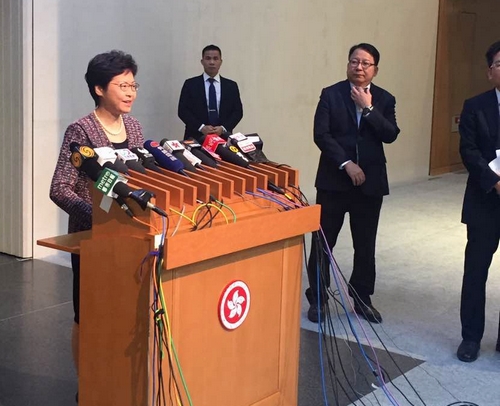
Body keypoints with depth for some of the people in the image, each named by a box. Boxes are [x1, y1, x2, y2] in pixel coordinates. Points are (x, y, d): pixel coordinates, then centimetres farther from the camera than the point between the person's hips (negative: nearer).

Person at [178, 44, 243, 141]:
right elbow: (183, 110, 1)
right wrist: (201, 127, -12)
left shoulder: (231, 86, 11)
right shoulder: (190, 84, 6)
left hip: (222, 137, 1)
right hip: (196, 137, -1)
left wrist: (223, 128, -8)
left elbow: (238, 111, 8)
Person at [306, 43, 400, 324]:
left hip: (370, 182, 2)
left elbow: (390, 135, -8)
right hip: (334, 180, -2)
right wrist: (346, 164, -17)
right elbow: (321, 134, -10)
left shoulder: (384, 99, 5)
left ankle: (363, 299, 24)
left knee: (366, 245, 10)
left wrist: (368, 108, -15)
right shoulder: (331, 94, -1)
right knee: (322, 242, 4)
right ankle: (318, 299, 17)